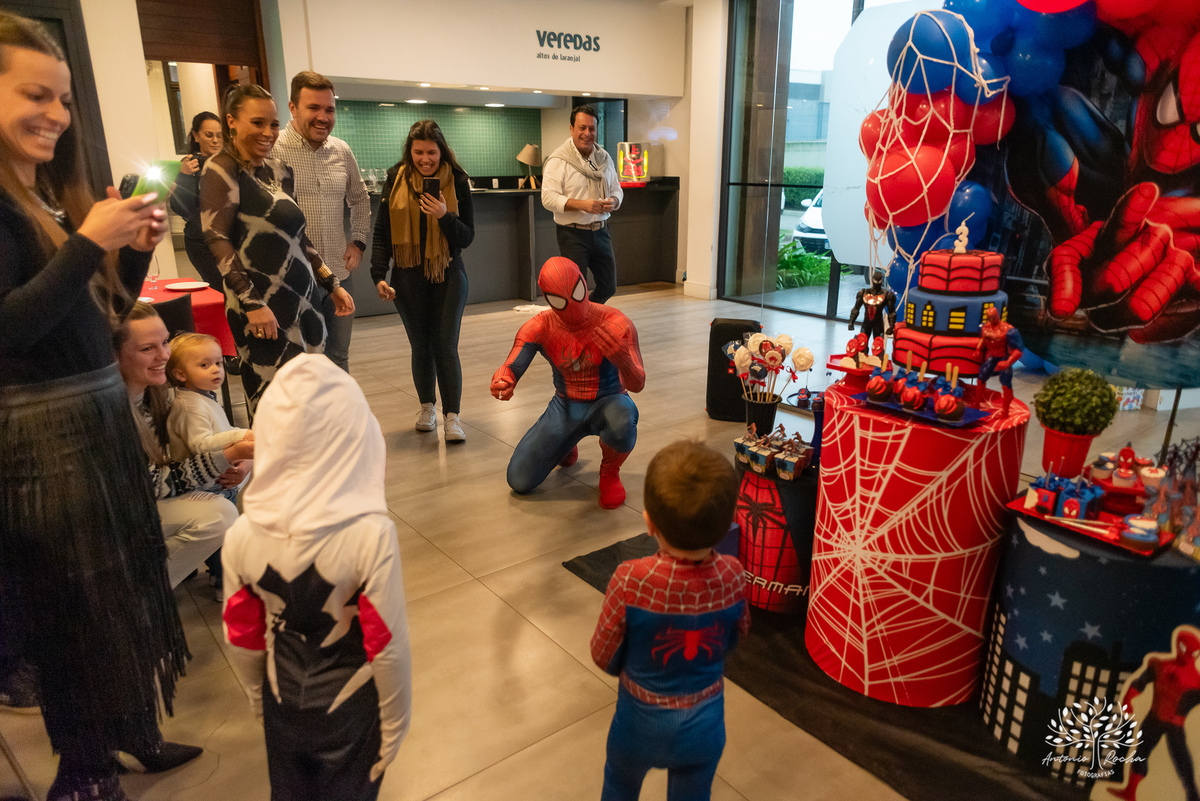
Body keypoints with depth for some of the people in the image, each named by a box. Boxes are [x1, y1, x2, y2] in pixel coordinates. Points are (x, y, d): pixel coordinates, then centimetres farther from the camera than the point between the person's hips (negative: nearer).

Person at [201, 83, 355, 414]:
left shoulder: (278, 170, 16)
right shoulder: (221, 170, -5)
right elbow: (217, 240, -14)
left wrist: (332, 285, 18)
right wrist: (252, 303, -20)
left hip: (301, 301, 8)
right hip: (262, 309, -7)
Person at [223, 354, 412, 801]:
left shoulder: (241, 538, -19)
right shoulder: (371, 535, -30)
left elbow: (242, 638, -4)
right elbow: (388, 647, -22)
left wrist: (257, 695, 15)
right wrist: (393, 726, -5)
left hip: (284, 702, 3)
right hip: (350, 706, -3)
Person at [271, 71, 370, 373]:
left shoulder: (342, 151, 8)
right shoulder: (271, 150, -10)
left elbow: (359, 198, 24)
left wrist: (358, 241, 14)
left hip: (339, 276, 5)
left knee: (338, 358, 17)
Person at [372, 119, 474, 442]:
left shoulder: (457, 182, -2)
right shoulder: (397, 179, 0)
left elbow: (467, 237, -2)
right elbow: (382, 231, 2)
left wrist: (445, 216, -21)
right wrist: (379, 275, -8)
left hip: (448, 275, -1)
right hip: (409, 278, 2)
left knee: (446, 346, -7)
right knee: (421, 346, 9)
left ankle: (451, 416, -1)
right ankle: (427, 407, 27)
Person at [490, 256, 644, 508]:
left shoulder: (616, 324, -21)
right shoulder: (540, 328, -14)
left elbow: (638, 385, -22)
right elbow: (511, 368, -22)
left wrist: (623, 358, -45)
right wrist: (501, 383, -48)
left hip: (608, 402, -2)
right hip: (565, 407, 3)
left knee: (622, 421, -42)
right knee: (519, 481, -5)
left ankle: (609, 473, -5)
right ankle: (567, 446, 29)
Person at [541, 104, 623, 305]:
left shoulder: (604, 158, 12)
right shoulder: (558, 160, -8)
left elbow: (617, 190, 17)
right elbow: (548, 198, -16)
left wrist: (613, 202, -9)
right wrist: (581, 205, -27)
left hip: (600, 230, 6)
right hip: (573, 233, -6)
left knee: (608, 287, 11)